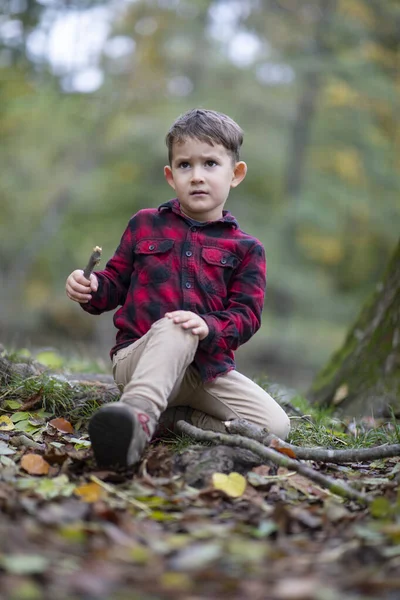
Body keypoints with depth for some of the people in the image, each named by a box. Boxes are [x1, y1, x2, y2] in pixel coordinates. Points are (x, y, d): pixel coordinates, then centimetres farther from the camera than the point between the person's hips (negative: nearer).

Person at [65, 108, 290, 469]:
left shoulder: (246, 249, 6)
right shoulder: (145, 225, 10)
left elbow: (246, 314, -2)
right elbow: (116, 283, 13)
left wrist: (209, 327, -24)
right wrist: (92, 289, -11)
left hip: (207, 367, 2)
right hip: (139, 358, -2)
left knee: (275, 425, -18)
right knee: (172, 328, -37)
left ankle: (168, 417, -12)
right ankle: (138, 414, -58)